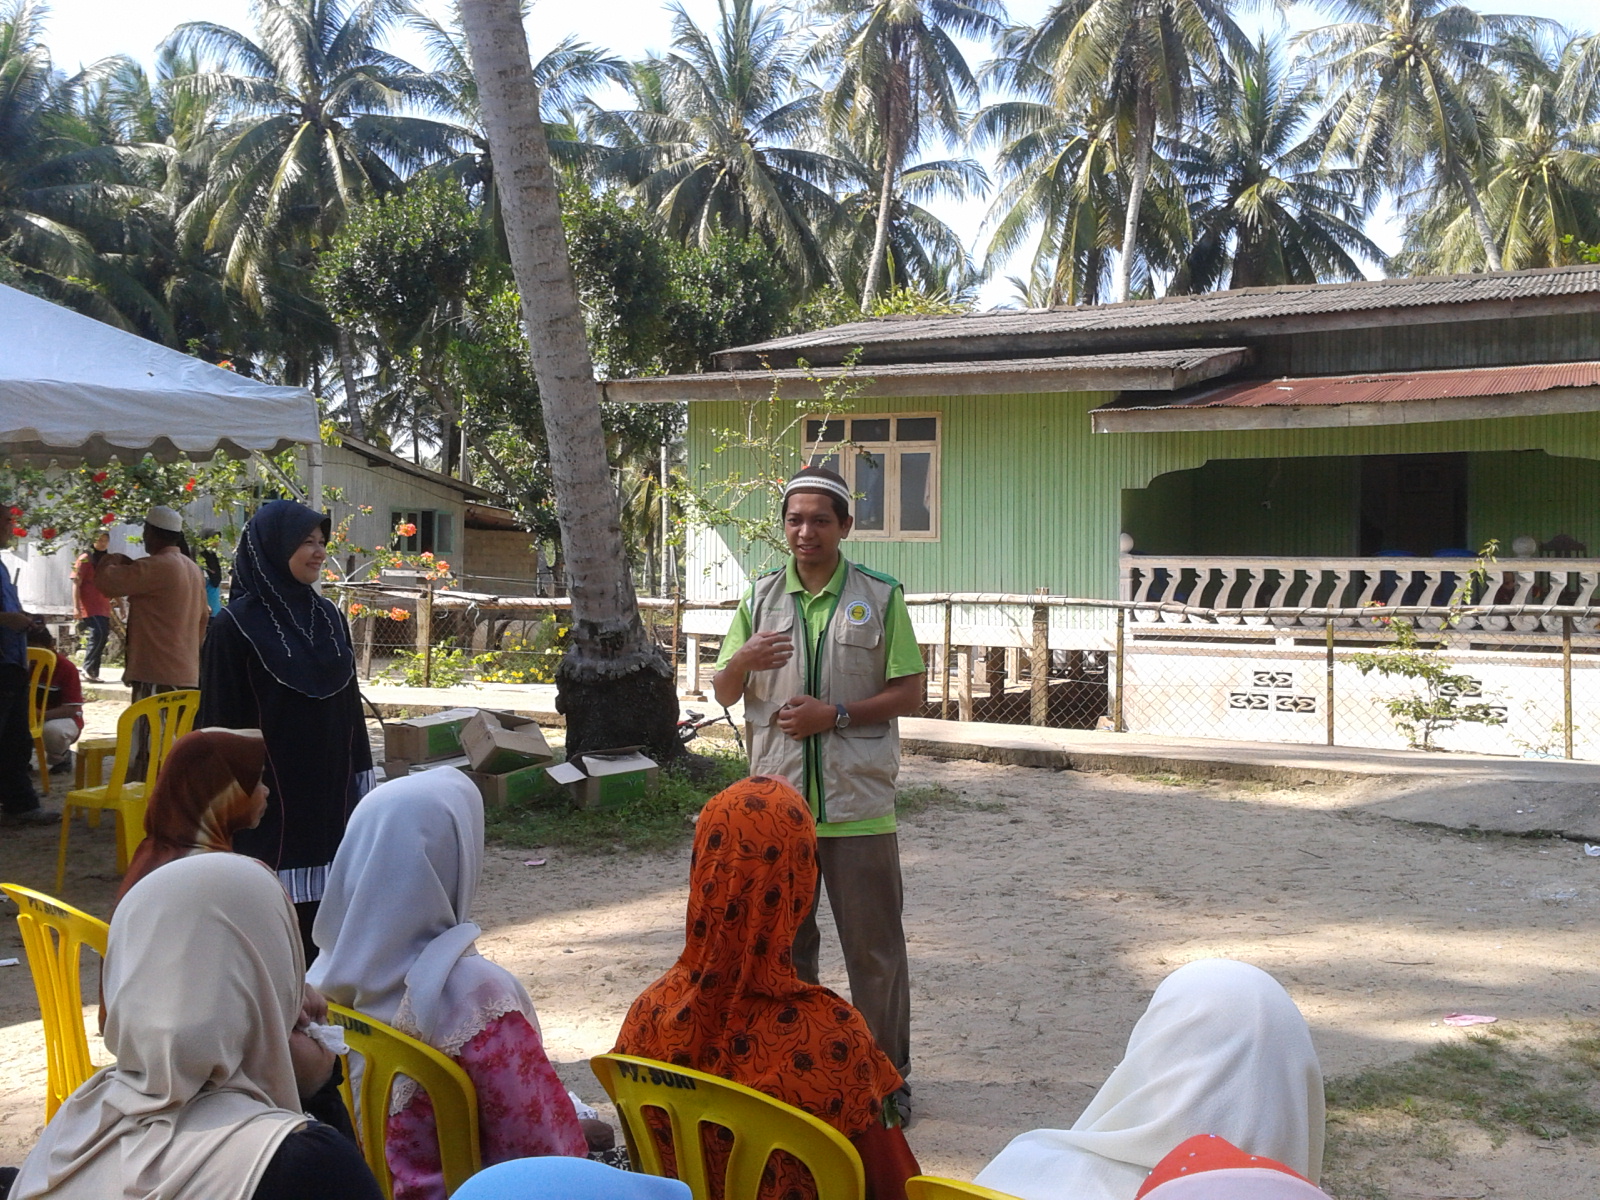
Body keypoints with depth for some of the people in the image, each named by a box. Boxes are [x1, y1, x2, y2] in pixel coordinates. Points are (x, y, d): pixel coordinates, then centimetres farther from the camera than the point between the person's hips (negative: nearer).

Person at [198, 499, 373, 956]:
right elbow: (220, 718, -8)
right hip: (269, 795, -5)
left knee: (318, 906, 8)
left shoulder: (328, 617, 8)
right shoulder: (237, 624, -9)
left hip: (328, 792, 5)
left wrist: (359, 782, 11)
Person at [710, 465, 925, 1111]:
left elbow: (910, 692, -1)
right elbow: (724, 693, 11)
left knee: (874, 946, 4)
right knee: (782, 941, 13)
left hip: (857, 804, -3)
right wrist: (742, 661, -12)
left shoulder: (880, 597, 0)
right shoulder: (760, 598, 8)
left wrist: (836, 714, -14)